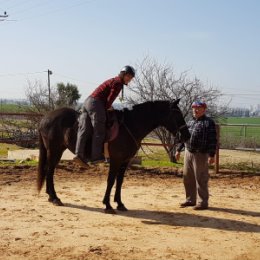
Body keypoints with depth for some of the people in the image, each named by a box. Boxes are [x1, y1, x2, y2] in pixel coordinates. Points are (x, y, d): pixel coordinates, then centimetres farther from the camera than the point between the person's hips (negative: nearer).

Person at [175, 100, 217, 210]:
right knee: (187, 178, 14)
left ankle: (203, 202, 7)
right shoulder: (190, 122, 13)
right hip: (188, 153, 8)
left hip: (201, 155, -7)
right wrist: (179, 150, 18)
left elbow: (213, 140, -13)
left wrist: (212, 155, -19)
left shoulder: (208, 122, -9)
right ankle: (190, 199, 27)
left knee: (201, 179, -3)